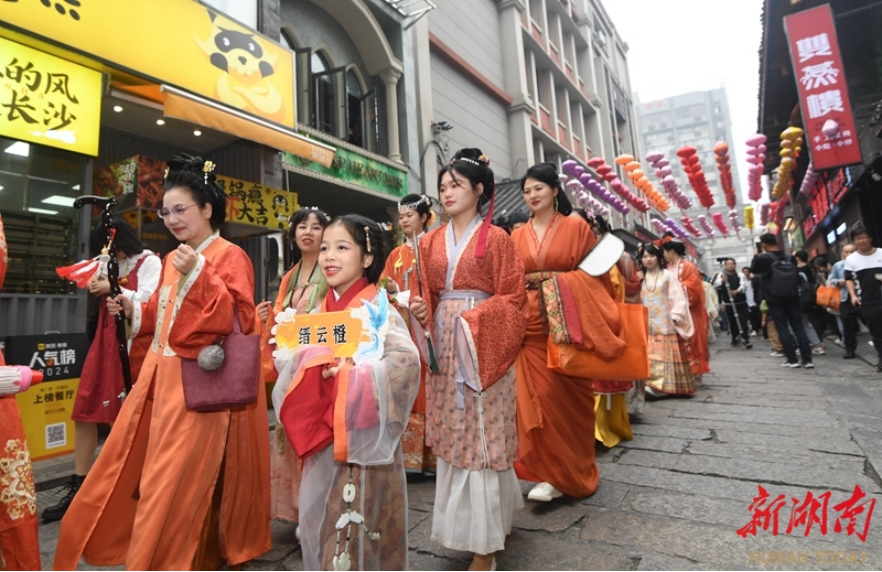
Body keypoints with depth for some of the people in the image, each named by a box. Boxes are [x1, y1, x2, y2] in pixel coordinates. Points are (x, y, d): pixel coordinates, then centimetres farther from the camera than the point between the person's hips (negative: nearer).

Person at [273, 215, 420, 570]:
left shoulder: (377, 309, -14)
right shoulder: (322, 311, 8)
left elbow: (405, 361, -28)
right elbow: (292, 360, 9)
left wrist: (350, 373, -27)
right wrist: (305, 359, -12)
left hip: (362, 436, -6)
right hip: (323, 437, 7)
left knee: (357, 519, 6)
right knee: (321, 516, 20)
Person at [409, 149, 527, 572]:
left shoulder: (496, 238, -2)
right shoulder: (431, 242, 12)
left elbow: (511, 298, -6)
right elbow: (429, 294, 14)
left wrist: (472, 318, -18)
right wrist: (421, 309, -7)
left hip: (482, 345, -5)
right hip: (443, 345, 6)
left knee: (483, 436, 0)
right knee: (452, 434, 12)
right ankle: (479, 518, 32)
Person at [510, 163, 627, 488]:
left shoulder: (576, 227, 3)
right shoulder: (518, 236, 11)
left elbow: (593, 273, 0)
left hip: (568, 325, -3)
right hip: (531, 326, 3)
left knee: (569, 397, 3)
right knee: (539, 396, 3)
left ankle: (573, 472, 18)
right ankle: (550, 473, 17)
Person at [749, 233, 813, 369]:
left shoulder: (763, 258, -11)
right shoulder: (790, 257, 5)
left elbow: (753, 269, 7)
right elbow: (797, 277, 14)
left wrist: (756, 256, 15)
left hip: (774, 299, -4)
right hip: (792, 297, 4)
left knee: (782, 329, 1)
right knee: (799, 327, 6)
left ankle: (792, 360, 2)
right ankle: (807, 359, 6)